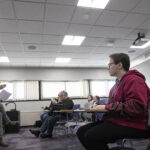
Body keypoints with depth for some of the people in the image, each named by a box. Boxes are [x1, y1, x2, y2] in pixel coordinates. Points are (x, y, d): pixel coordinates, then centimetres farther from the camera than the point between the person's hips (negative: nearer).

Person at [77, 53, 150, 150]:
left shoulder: (134, 80, -11)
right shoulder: (118, 82, 19)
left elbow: (137, 107, -24)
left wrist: (107, 107, -19)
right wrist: (101, 107, 1)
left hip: (131, 125, -9)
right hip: (115, 120, 9)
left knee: (91, 136, -28)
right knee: (81, 132, -3)